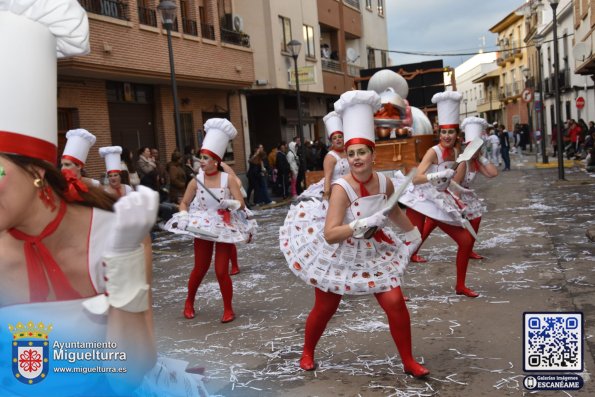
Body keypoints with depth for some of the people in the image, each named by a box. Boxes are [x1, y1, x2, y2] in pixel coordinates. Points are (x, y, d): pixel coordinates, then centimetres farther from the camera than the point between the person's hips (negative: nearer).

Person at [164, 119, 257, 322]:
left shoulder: (228, 179, -11)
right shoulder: (196, 181, -7)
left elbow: (241, 204, -11)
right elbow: (184, 203, 7)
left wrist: (230, 203, -31)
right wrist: (183, 217, -11)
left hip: (225, 228, -1)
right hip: (202, 228, 1)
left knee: (221, 271, -4)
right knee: (200, 269, 9)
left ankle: (228, 309, 17)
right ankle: (189, 302, 35)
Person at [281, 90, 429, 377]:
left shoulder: (384, 183, -12)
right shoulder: (342, 188, -29)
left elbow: (394, 211, 12)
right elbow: (330, 235, -36)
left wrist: (412, 232, 26)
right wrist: (366, 223, -42)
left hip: (372, 253, 4)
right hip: (336, 255, -4)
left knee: (395, 302, -5)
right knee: (324, 309, 11)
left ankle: (409, 362, 16)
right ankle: (307, 353, 40)